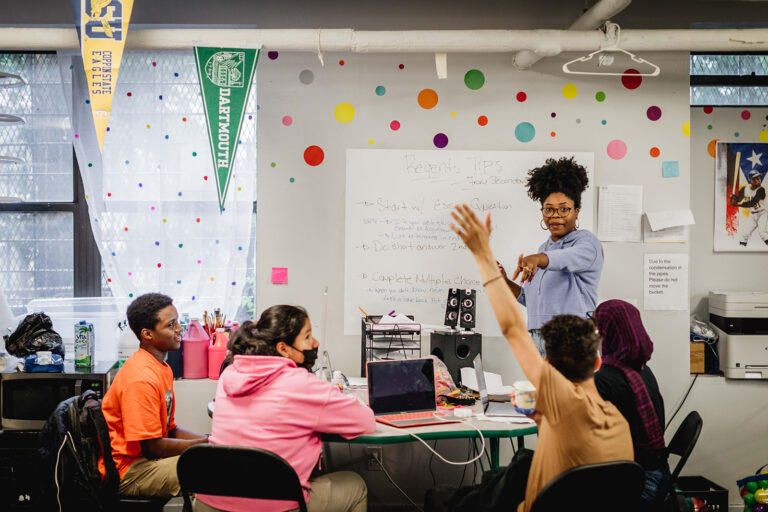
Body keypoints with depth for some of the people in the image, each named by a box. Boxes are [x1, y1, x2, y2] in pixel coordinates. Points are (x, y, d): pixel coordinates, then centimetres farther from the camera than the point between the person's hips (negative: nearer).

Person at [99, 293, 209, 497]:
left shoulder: (162, 368, 12)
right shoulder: (141, 378, -21)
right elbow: (153, 446, -19)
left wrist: (211, 440, 1)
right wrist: (205, 443, -12)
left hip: (148, 456, 10)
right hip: (126, 472, -10)